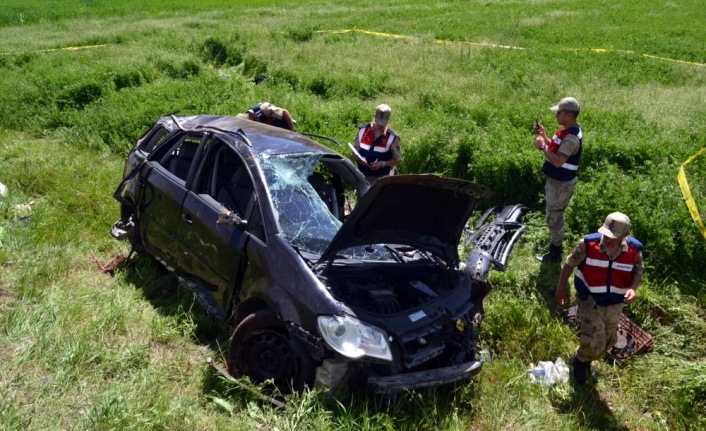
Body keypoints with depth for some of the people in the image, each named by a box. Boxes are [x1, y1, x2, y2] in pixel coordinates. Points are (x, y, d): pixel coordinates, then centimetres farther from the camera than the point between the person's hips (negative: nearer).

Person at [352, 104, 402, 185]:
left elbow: (397, 160, -4)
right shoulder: (362, 130, -1)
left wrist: (382, 164, -21)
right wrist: (358, 158, -16)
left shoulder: (392, 137, -10)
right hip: (363, 176, 4)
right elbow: (355, 150, 8)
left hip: (382, 178, -4)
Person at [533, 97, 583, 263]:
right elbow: (556, 148, 16)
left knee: (554, 218, 2)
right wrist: (543, 136, 5)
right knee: (555, 216, 23)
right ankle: (555, 246, 39)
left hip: (561, 184, -10)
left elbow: (558, 161, -32)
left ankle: (555, 253, 16)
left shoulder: (571, 137, -27)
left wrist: (542, 147, -25)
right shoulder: (566, 130, 5)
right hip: (555, 180, 10)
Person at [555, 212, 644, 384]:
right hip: (590, 300, -4)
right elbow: (570, 264, -8)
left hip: (615, 303, 4)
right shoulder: (588, 244, -23)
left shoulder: (634, 249, -16)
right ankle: (579, 360, 22)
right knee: (594, 342, -12)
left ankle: (586, 361, 49)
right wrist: (560, 289, 0)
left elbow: (638, 271, 2)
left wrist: (633, 288, -20)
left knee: (608, 341, 19)